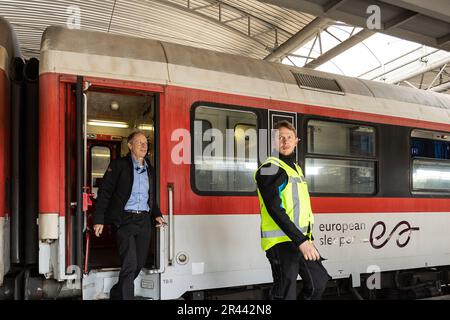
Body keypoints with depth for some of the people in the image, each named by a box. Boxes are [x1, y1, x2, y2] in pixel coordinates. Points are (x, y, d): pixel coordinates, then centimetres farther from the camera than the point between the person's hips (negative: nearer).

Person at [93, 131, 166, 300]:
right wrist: (99, 220, -11)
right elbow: (104, 192, -6)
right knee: (130, 264, -10)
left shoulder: (149, 169, 15)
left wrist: (157, 214, 14)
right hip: (125, 220, -6)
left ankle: (116, 294, 31)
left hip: (144, 220, 6)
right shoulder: (119, 165, -2)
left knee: (139, 263, 10)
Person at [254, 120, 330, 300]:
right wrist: (301, 241, -25)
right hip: (281, 243, -9)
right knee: (286, 295, -3)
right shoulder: (269, 169, -11)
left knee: (319, 280, 20)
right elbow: (275, 210, -21)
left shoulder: (296, 168, 17)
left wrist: (309, 238, 19)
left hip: (301, 240, 9)